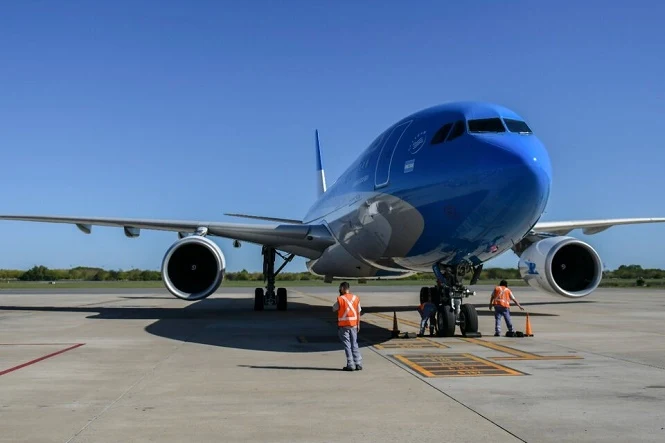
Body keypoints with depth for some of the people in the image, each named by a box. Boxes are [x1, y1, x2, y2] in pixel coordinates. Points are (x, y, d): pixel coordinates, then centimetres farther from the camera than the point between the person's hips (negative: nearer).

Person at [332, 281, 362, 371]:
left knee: (347, 345, 2)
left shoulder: (340, 299, -12)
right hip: (353, 324, 4)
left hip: (343, 325, -4)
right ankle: (358, 364, 11)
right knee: (354, 344, 12)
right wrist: (358, 324, 13)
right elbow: (358, 313, 5)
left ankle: (350, 365, 0)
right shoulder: (356, 298, 2)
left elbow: (334, 309, 4)